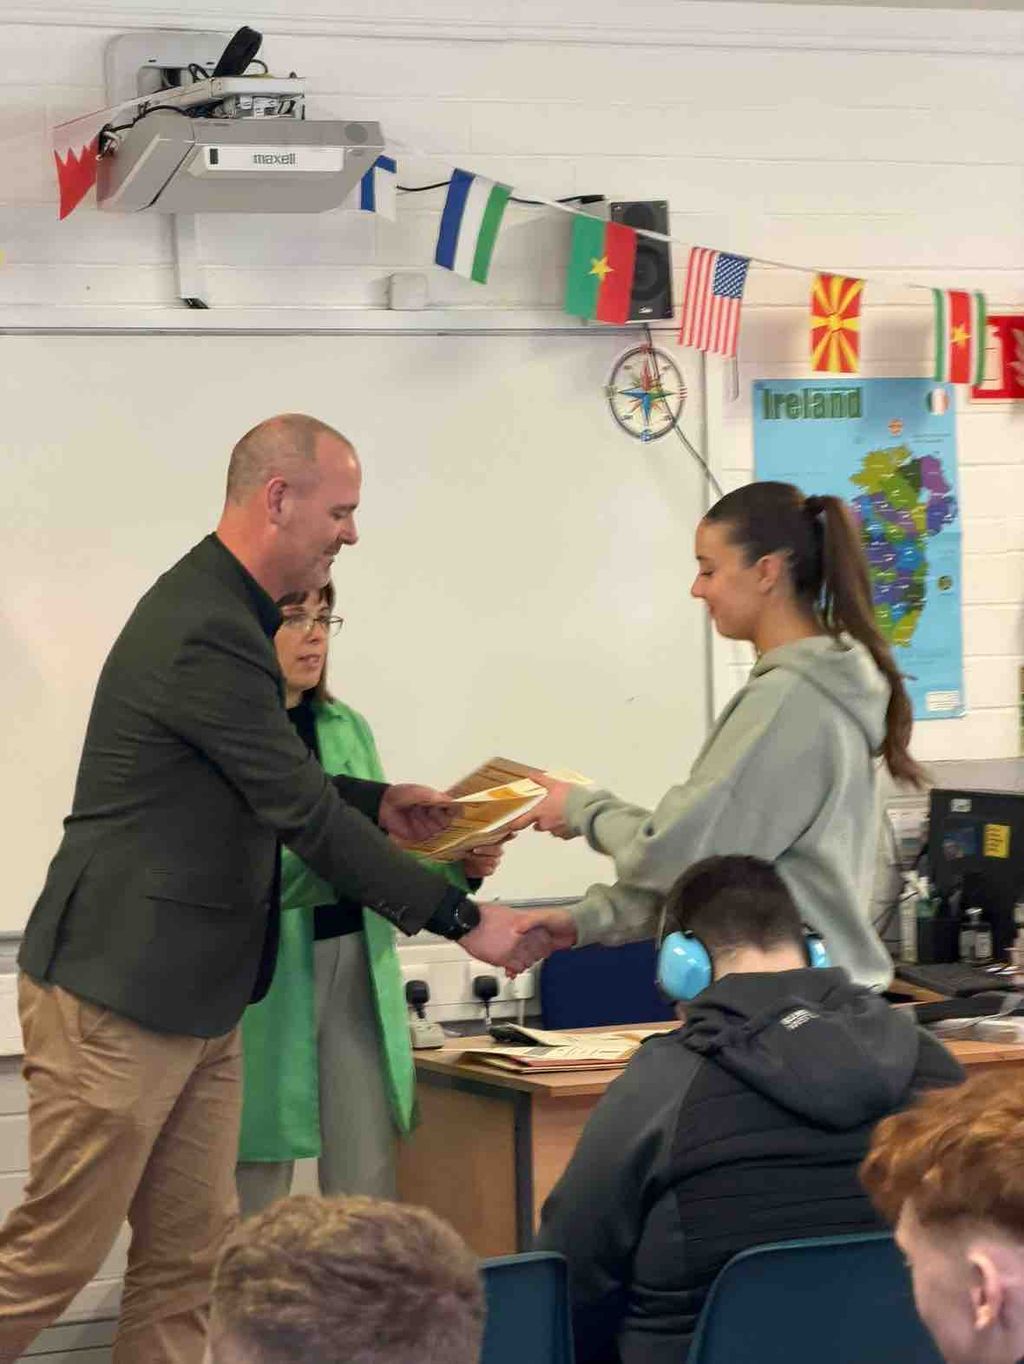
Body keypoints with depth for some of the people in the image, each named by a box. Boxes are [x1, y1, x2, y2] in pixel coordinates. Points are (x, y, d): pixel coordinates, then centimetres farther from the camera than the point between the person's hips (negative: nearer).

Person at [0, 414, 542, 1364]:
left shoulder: (218, 609, 12)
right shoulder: (208, 631, -21)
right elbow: (304, 818, -20)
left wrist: (375, 806, 13)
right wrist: (462, 919, -14)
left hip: (192, 997, 10)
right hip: (117, 995, -10)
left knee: (188, 1255, 10)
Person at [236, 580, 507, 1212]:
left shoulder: (349, 729, 15)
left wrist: (460, 864, -2)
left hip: (358, 966, 6)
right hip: (267, 981, -6)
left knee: (369, 1187, 5)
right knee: (258, 1187, -1)